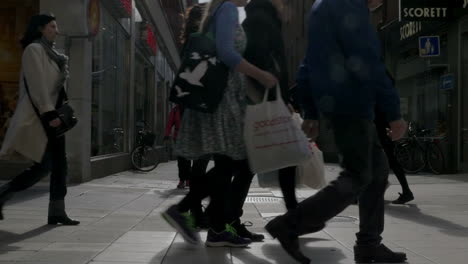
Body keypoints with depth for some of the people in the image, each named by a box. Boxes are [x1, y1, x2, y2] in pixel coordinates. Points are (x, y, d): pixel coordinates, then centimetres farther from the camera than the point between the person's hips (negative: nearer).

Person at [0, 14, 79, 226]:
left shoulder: (49, 52, 20)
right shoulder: (34, 49, -8)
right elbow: (37, 84, -18)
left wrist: (55, 113, 16)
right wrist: (49, 114, -24)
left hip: (51, 114, 9)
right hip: (39, 117, -9)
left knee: (59, 164, 4)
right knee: (44, 166, -10)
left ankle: (57, 212, 6)